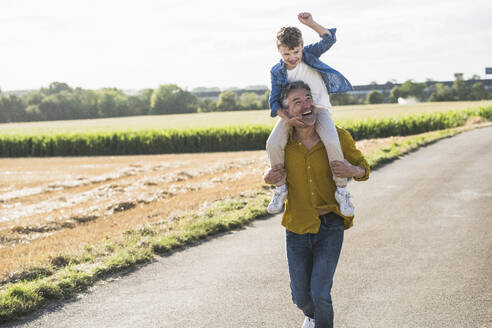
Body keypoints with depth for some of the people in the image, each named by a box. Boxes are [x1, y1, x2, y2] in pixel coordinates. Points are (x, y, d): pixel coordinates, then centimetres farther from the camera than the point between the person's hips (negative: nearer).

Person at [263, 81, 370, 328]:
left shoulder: (338, 137, -11)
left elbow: (363, 168, 3)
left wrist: (353, 171, -21)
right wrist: (269, 177, -8)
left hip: (330, 227, -2)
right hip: (297, 228, 2)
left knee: (320, 294, -13)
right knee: (301, 296, 12)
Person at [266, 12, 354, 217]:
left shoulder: (309, 54, -4)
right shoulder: (277, 72, -2)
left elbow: (329, 39, -17)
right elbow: (274, 101, -6)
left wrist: (311, 24, -31)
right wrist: (287, 119, -23)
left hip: (318, 108, -2)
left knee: (332, 143, -30)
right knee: (273, 143, -25)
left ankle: (342, 190, -14)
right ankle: (281, 188, -5)